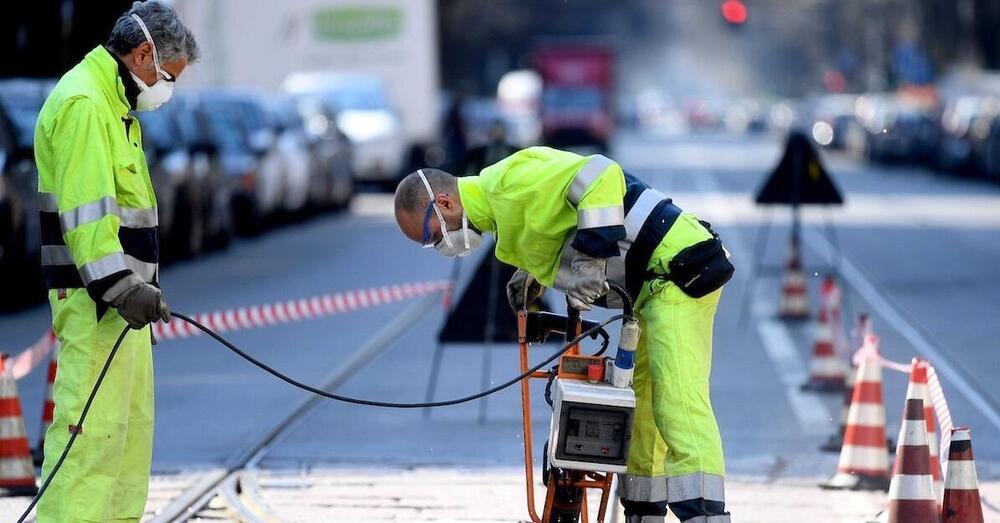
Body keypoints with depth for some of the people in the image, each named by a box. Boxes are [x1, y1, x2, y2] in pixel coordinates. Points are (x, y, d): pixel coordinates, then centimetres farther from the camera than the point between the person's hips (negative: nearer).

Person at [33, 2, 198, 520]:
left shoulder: (113, 103, 19)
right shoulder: (83, 103, -15)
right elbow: (84, 210, -23)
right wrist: (119, 286, -28)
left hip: (120, 290, 11)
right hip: (93, 296, -11)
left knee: (132, 422, 14)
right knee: (93, 424, -13)